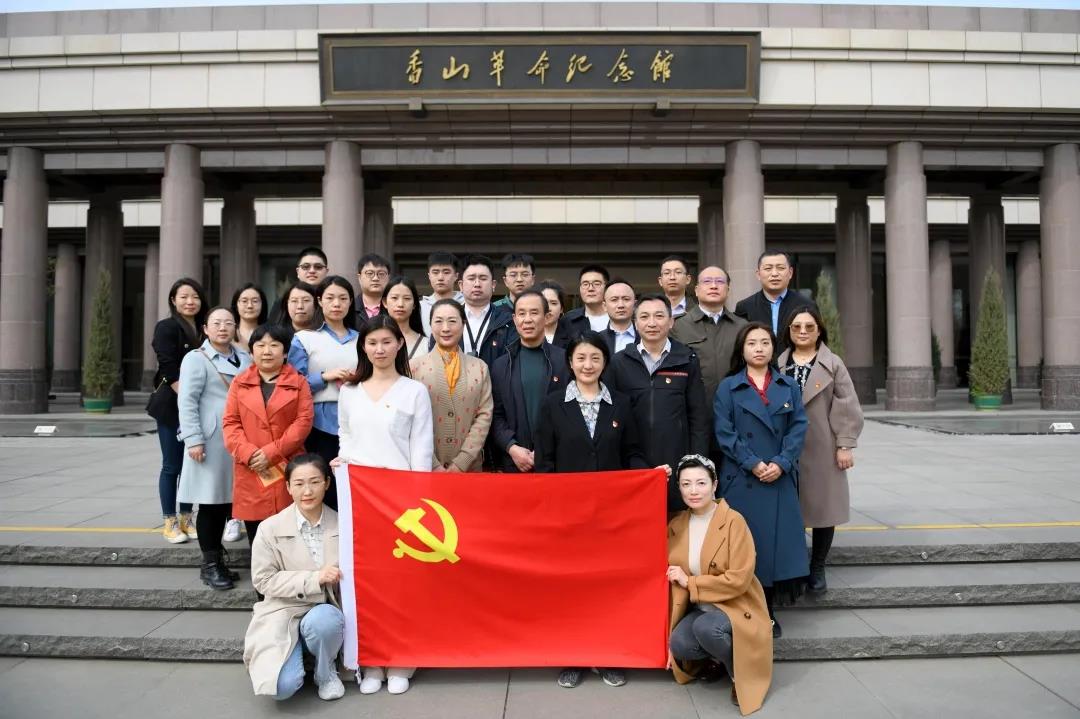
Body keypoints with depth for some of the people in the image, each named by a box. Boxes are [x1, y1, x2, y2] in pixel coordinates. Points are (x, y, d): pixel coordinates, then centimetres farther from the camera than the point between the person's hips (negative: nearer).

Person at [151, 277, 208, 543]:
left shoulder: (203, 330, 11)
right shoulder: (167, 327, -4)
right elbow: (169, 371, -12)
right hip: (173, 406, -5)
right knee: (172, 466, 1)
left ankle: (186, 519, 18)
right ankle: (170, 523, 10)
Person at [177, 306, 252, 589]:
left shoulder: (246, 359, 16)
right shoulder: (196, 358, 0)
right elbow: (187, 402, -7)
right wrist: (194, 439, -15)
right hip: (212, 442, -5)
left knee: (231, 499, 7)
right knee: (211, 502, 1)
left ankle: (217, 559, 20)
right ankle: (210, 564, 11)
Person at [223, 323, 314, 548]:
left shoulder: (298, 382, 6)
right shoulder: (239, 382, 12)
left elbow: (304, 421, -4)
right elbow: (230, 423, 6)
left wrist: (272, 452, -12)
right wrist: (249, 454, -10)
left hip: (288, 470, -2)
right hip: (250, 472, 2)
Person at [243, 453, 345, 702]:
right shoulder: (271, 528, -5)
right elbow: (264, 580, -7)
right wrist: (314, 579, -18)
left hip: (326, 611, 1)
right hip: (284, 613, -1)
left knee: (321, 621, -36)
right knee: (283, 686, -23)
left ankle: (326, 670, -1)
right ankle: (298, 654, 15)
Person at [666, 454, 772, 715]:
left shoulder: (734, 521, -16)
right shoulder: (675, 525, -1)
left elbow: (738, 580, -21)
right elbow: (674, 584, 5)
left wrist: (689, 582, -17)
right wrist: (670, 634, 2)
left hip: (736, 607, -4)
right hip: (698, 609, 4)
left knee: (705, 627, -34)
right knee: (680, 645, -26)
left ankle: (741, 671, -4)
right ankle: (717, 657, 7)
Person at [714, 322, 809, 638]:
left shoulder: (789, 386, 10)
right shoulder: (728, 388, 3)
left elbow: (799, 427, 3)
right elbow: (724, 432, -4)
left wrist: (781, 463, -11)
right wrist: (752, 464, -13)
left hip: (781, 479, 2)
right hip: (741, 479, -2)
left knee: (776, 542, 4)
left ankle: (768, 613, 17)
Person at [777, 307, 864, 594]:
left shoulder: (833, 364, 1)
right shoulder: (778, 365, 6)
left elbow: (848, 408, -2)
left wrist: (845, 445, -7)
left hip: (822, 450, -1)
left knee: (822, 506, 6)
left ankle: (817, 569, 21)